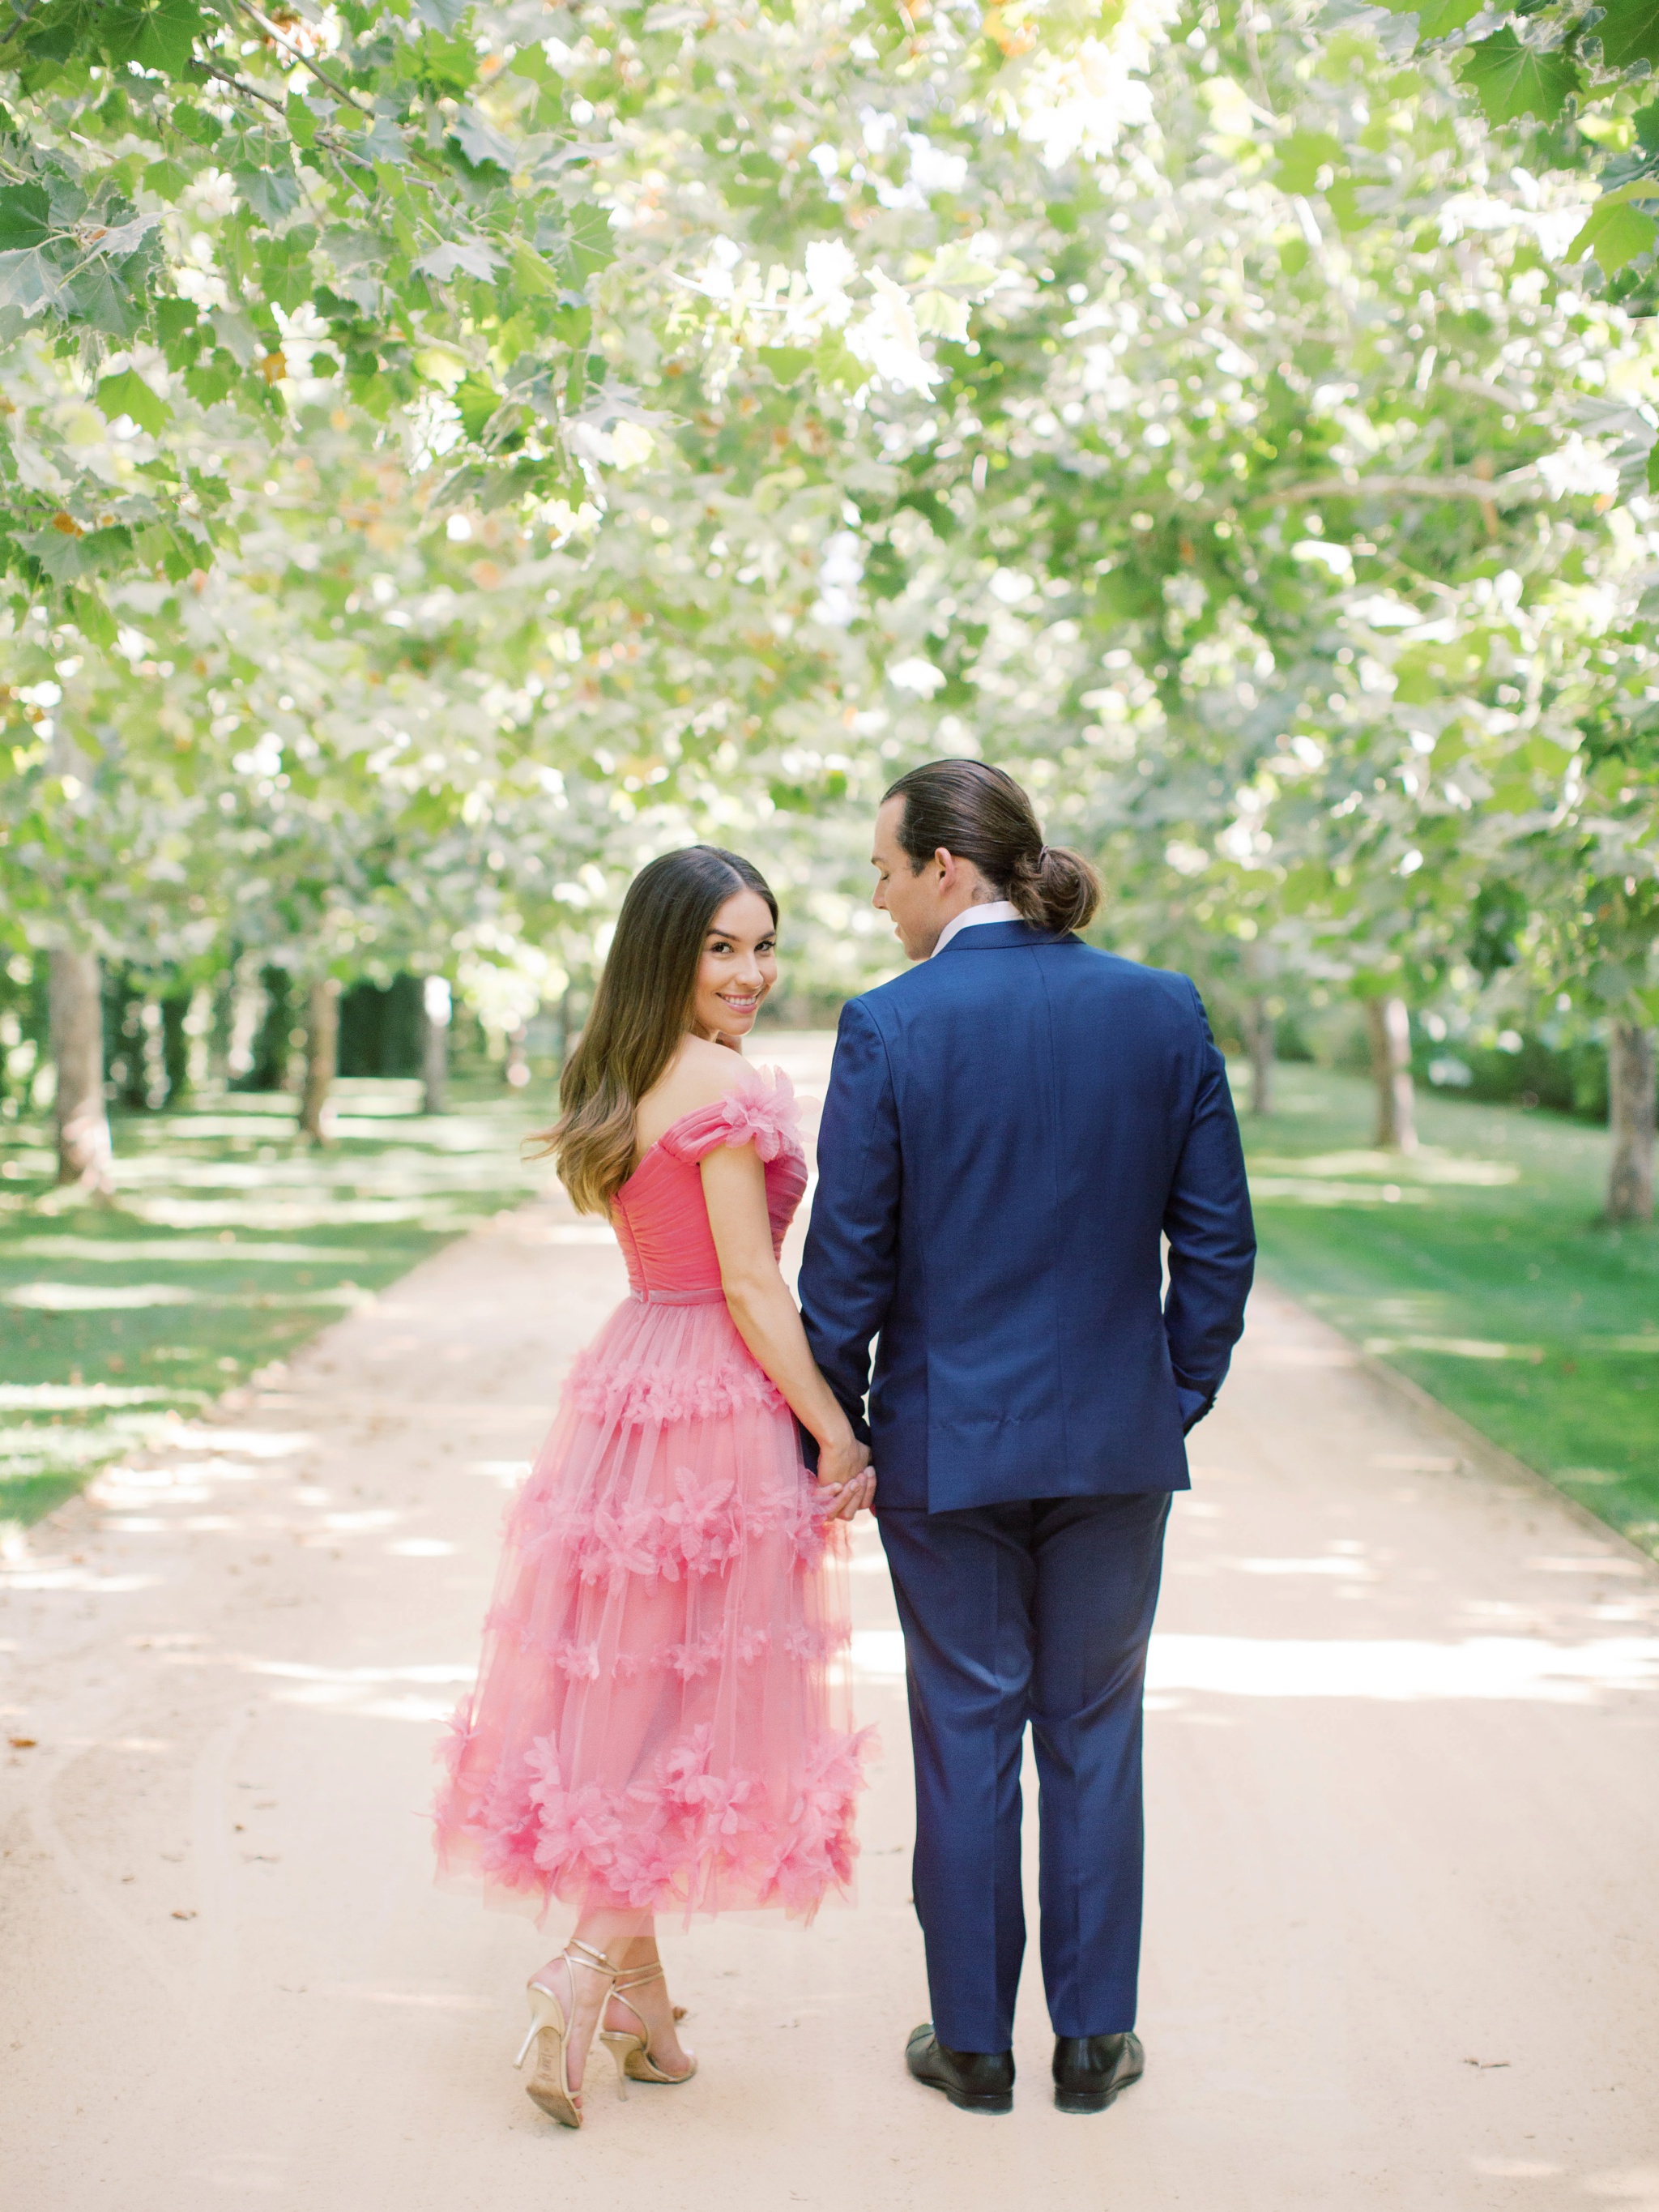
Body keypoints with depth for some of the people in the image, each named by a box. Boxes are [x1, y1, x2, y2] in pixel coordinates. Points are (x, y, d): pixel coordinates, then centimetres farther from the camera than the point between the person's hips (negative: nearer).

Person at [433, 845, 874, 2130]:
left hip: (629, 1384, 9)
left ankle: (638, 1995, 23)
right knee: (712, 1695, 1)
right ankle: (590, 1969, -3)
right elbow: (751, 1287, -17)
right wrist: (839, 1436, -11)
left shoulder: (622, 1085, 12)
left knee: (633, 1689, 13)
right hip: (719, 1405, -9)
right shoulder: (725, 1088, -15)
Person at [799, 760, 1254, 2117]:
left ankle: (974, 2044, 20)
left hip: (946, 1442, -2)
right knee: (1095, 1735, 14)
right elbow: (1217, 1239, 1)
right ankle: (1094, 2041, 22)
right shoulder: (1164, 1011, -3)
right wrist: (1179, 1395, 11)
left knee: (966, 1736, 10)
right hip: (1120, 1440, 3)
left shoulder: (889, 1026, -12)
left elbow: (848, 1259, -9)